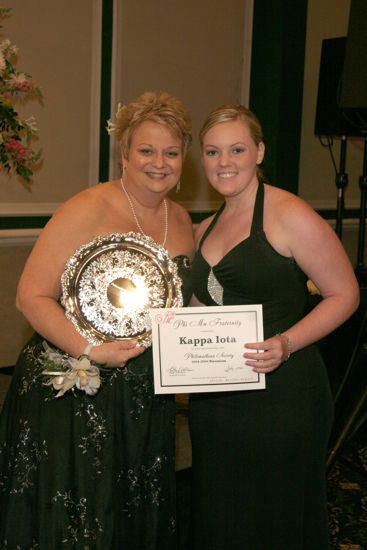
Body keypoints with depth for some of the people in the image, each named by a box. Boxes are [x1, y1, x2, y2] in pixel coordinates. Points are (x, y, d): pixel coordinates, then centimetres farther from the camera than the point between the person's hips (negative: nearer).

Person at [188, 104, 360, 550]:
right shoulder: (206, 229, 12)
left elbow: (344, 294, -9)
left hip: (280, 398, -7)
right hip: (213, 402, 7)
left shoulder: (289, 216, -10)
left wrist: (287, 343, -22)